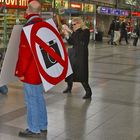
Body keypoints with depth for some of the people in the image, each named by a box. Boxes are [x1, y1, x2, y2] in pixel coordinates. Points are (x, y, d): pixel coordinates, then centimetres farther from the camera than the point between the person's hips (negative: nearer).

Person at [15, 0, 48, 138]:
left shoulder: (29, 26, -19)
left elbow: (25, 52, -21)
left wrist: (20, 71, -14)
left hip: (30, 71, -9)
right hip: (40, 69, 9)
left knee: (31, 100, 1)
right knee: (39, 98, 17)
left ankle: (34, 130, 12)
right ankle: (42, 127, 27)